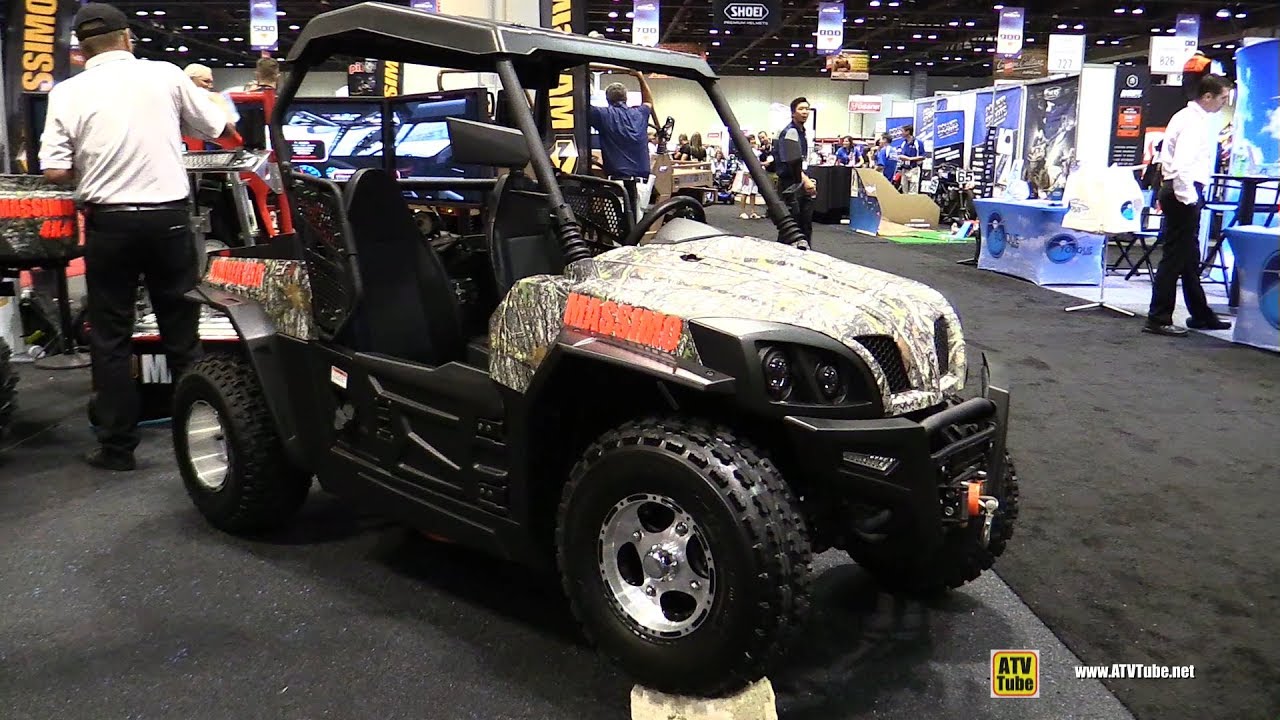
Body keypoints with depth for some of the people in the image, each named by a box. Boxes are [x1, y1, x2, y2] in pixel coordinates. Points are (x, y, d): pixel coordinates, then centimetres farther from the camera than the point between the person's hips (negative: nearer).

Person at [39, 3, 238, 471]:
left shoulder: (68, 92, 0)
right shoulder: (166, 75, 1)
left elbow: (55, 172, -6)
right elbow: (223, 132, 10)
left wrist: (91, 170, 14)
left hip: (109, 222, 0)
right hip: (168, 217, 1)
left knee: (110, 339, 8)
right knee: (182, 333, 9)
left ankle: (117, 446, 13)